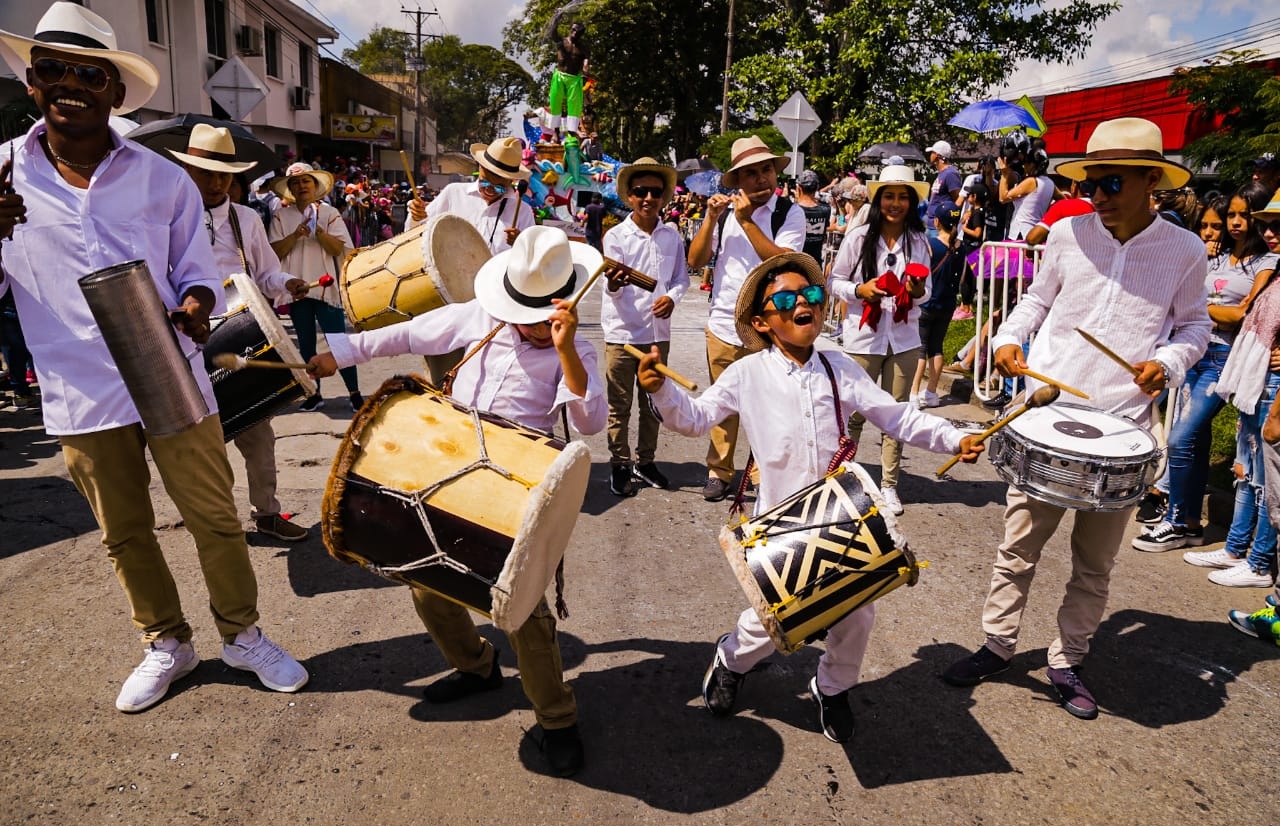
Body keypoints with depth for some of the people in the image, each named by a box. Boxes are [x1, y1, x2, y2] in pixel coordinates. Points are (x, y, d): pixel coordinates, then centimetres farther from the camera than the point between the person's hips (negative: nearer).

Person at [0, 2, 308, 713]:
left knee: (216, 519, 6)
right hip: (84, 397, 2)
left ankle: (243, 634, 26)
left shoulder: (164, 179, 0)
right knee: (125, 534, 14)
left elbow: (197, 271, 6)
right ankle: (167, 644, 34)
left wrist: (195, 307, -16)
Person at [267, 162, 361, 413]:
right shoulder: (281, 216, 8)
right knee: (306, 343, 9)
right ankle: (314, 394, 17)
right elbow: (275, 251, -1)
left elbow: (338, 248, -6)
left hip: (326, 286, -3)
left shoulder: (329, 213, 4)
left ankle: (354, 392, 1)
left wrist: (318, 230, -20)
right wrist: (296, 235, -14)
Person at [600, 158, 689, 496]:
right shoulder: (616, 236, -6)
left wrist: (672, 297, -12)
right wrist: (613, 285, -39)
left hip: (659, 332, 4)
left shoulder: (672, 236, 4)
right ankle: (619, 465, 17)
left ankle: (645, 461, 29)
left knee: (653, 403, 14)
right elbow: (613, 289, -15)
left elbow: (682, 276, 9)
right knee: (619, 405, 4)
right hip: (622, 333, -3)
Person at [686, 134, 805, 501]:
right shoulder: (723, 211, 6)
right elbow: (696, 261, 3)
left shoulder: (790, 213, -3)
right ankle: (719, 472, 26)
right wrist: (711, 217, -7)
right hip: (723, 327, 3)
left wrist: (746, 221, -18)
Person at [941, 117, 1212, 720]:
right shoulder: (1068, 234, 1)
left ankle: (1068, 662, 29)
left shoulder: (1184, 250, -1)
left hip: (1120, 428, 0)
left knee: (1095, 562, 11)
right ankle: (998, 644, 25)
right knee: (1019, 545, 7)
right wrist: (1009, 338, -5)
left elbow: (1193, 325, 10)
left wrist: (1168, 362, -10)